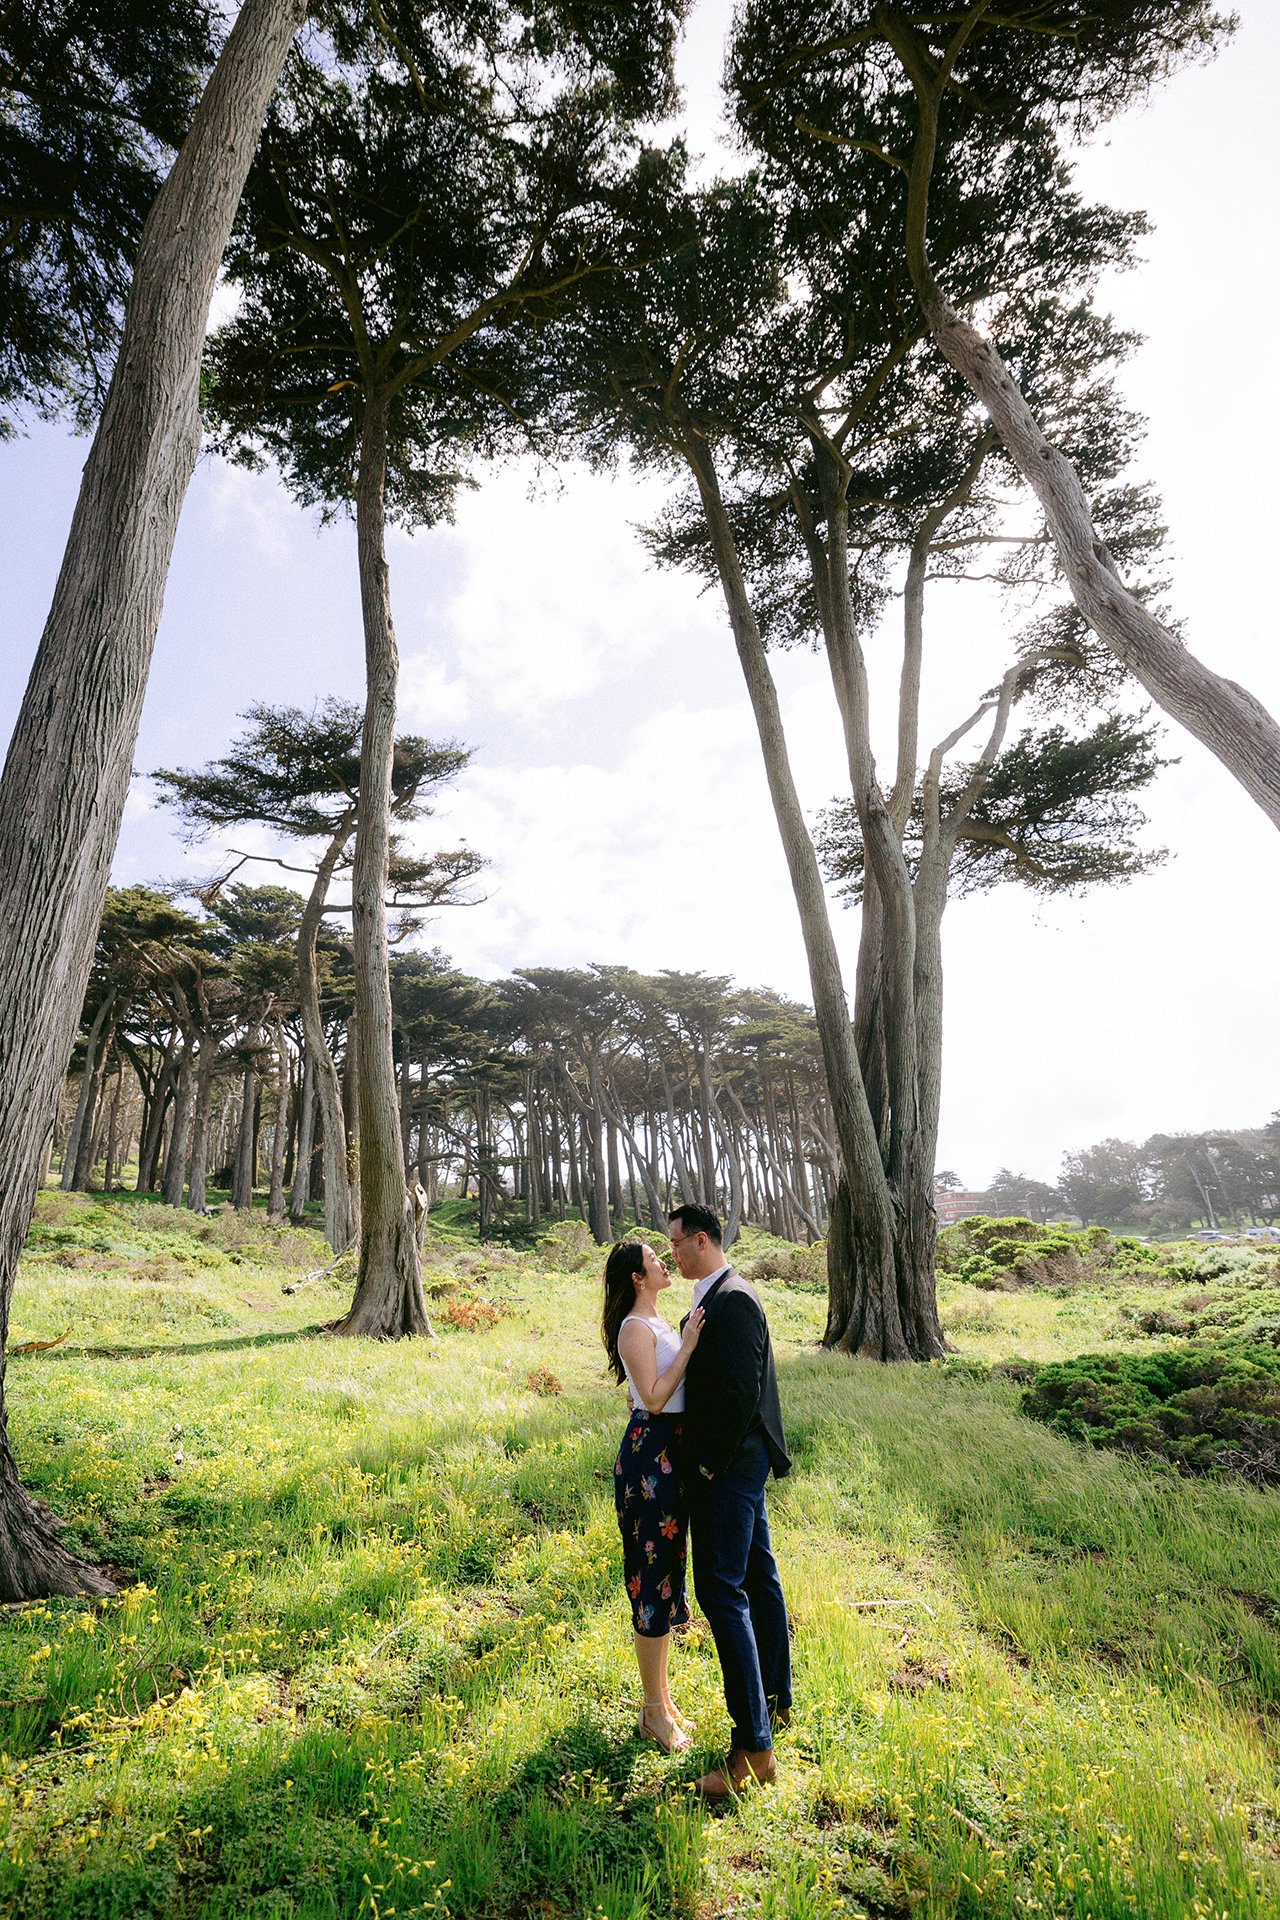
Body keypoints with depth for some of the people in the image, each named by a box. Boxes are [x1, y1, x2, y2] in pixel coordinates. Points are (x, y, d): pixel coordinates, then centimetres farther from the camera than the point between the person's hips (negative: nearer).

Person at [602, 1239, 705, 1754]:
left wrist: (691, 1341, 8)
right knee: (654, 1576, 2)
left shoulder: (660, 1322, 12)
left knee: (667, 1575, 18)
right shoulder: (635, 1328, -17)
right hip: (649, 1455, -10)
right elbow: (653, 1398, -22)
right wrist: (688, 1345, -23)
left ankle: (661, 1698, 33)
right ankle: (654, 1710, 19)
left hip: (673, 1453, 10)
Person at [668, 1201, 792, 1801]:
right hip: (740, 1461, 10)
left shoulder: (732, 1300, -22)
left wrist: (713, 1462, -17)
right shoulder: (720, 1296, 9)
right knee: (757, 1579, 20)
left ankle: (753, 1746, 3)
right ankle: (776, 1701, 35)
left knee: (722, 1591, -5)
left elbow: (742, 1392, -27)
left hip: (728, 1468, -10)